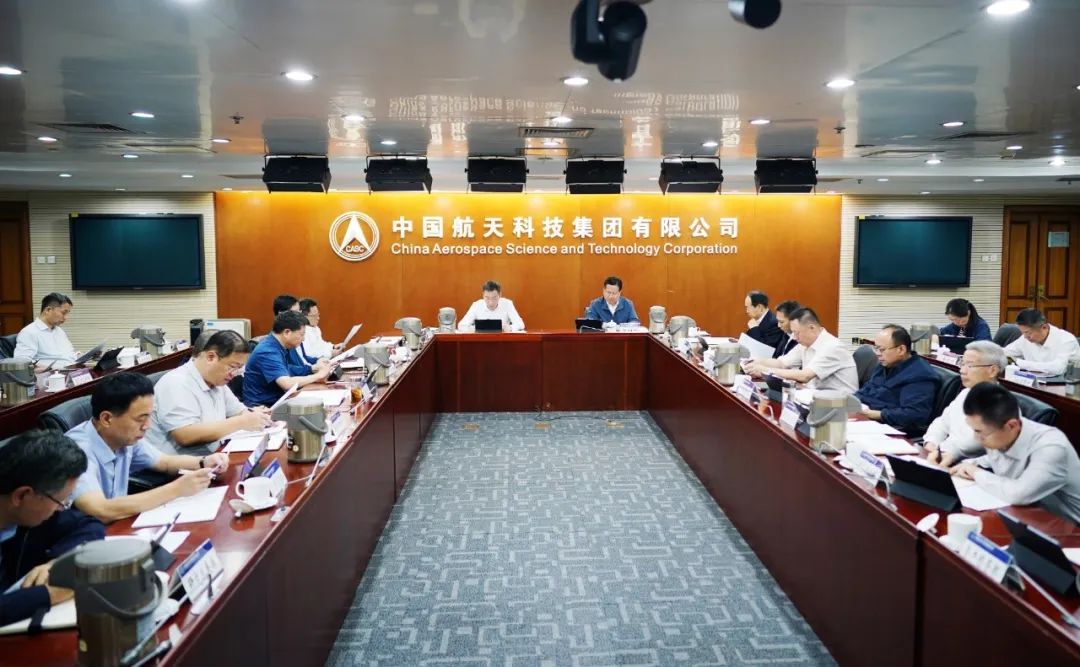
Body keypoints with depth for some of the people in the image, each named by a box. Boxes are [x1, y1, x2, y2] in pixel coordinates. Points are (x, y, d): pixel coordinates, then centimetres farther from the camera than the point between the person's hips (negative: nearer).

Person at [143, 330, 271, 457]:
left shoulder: (217, 381, 9)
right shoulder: (176, 383, -16)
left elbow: (240, 411, 19)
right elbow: (185, 436, -26)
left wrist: (254, 415, -5)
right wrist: (240, 423, -22)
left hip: (206, 460, 8)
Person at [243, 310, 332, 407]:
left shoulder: (278, 345, 5)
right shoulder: (268, 352, -21)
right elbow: (287, 383, -31)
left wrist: (313, 368, 10)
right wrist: (318, 375, -20)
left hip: (275, 400, 9)